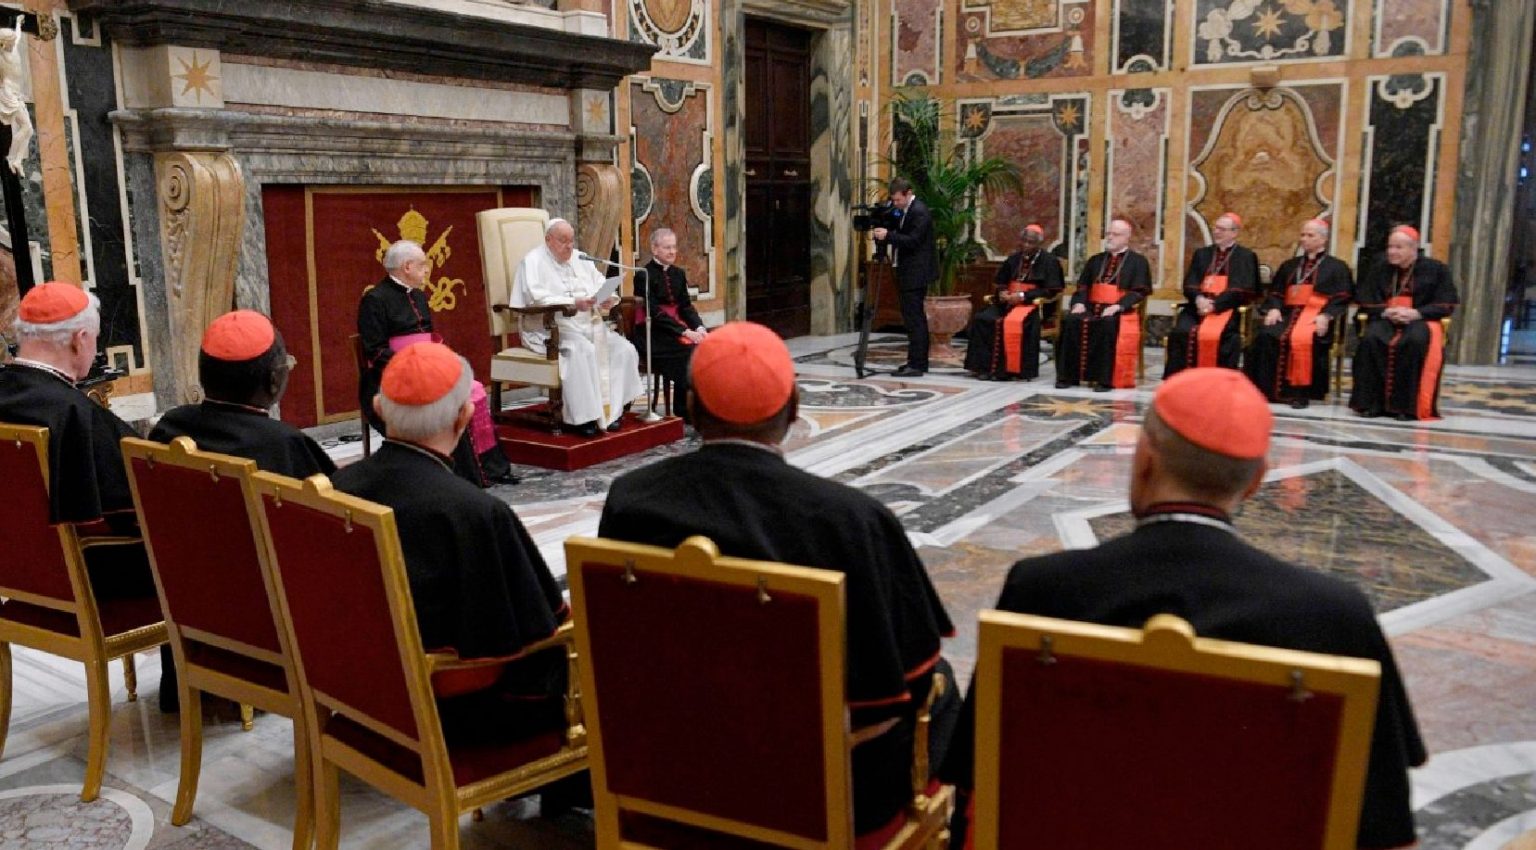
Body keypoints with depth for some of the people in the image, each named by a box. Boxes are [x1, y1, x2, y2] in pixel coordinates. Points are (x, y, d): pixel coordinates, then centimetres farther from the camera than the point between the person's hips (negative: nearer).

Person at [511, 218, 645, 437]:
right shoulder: (533, 261, -2)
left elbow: (602, 286, 13)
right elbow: (537, 298, -18)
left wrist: (609, 299, -12)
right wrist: (573, 303, -29)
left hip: (589, 324, 7)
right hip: (550, 327, -7)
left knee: (623, 349, -14)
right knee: (581, 350, -35)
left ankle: (613, 409, -10)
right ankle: (584, 416, -29)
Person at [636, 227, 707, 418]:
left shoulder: (678, 274, 15)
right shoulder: (644, 276, -7)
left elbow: (686, 306, 10)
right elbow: (655, 313, -15)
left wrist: (699, 328, -11)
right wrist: (685, 332, -24)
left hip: (677, 326, 6)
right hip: (651, 333, -6)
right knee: (686, 349, -30)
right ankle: (683, 410, -22)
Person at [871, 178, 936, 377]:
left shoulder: (919, 212, -15)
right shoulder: (904, 210, 15)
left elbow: (913, 241, -21)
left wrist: (888, 235, -25)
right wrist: (884, 234, 2)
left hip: (916, 273, -10)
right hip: (909, 273, 10)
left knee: (914, 319, -11)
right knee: (915, 318, 13)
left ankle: (916, 364, -10)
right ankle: (919, 362, 19)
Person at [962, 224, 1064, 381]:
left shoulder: (1049, 261, 0)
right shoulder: (1014, 259, 15)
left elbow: (1051, 291, -8)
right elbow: (1001, 281, 24)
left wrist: (1023, 295, -17)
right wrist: (1002, 292, -2)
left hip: (1034, 304, -5)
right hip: (1009, 301, 6)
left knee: (1013, 323, -38)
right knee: (982, 319, -21)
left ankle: (1006, 369, -29)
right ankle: (985, 366, -21)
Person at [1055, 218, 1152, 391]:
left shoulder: (1138, 262, 7)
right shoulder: (1095, 260, 22)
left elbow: (1139, 292, -3)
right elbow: (1083, 286, 18)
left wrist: (1118, 306, -19)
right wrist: (1079, 303, -4)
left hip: (1120, 311, -4)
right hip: (1092, 307, 4)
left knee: (1109, 324, -38)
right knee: (1070, 320, -26)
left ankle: (1105, 379, -34)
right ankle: (1067, 376, -25)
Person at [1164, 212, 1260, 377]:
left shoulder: (1246, 256, 11)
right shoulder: (1202, 254, 23)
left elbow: (1242, 290, -2)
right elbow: (1189, 284, 13)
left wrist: (1214, 304, -14)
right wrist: (1199, 299, -10)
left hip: (1227, 308, -3)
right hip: (1199, 306, 4)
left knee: (1215, 335, -35)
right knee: (1180, 332, -27)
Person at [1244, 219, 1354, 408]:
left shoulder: (1337, 267, 13)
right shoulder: (1289, 265, 26)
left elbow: (1341, 299, 0)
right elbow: (1274, 292, 17)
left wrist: (1326, 316, -18)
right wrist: (1274, 309, -5)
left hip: (1316, 315, -4)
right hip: (1289, 313, 4)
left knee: (1302, 339, -38)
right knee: (1265, 336, -28)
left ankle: (1301, 392, -31)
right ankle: (1269, 390, -25)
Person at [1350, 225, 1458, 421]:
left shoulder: (1436, 270, 5)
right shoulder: (1379, 270, 13)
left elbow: (1446, 306, 1)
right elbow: (1367, 303, 12)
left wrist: (1415, 313, -15)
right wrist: (1385, 312, -10)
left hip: (1421, 320, -2)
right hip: (1385, 319, 3)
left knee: (1416, 341, -38)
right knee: (1370, 339, -33)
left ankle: (1408, 406, -34)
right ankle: (1371, 402, -29)